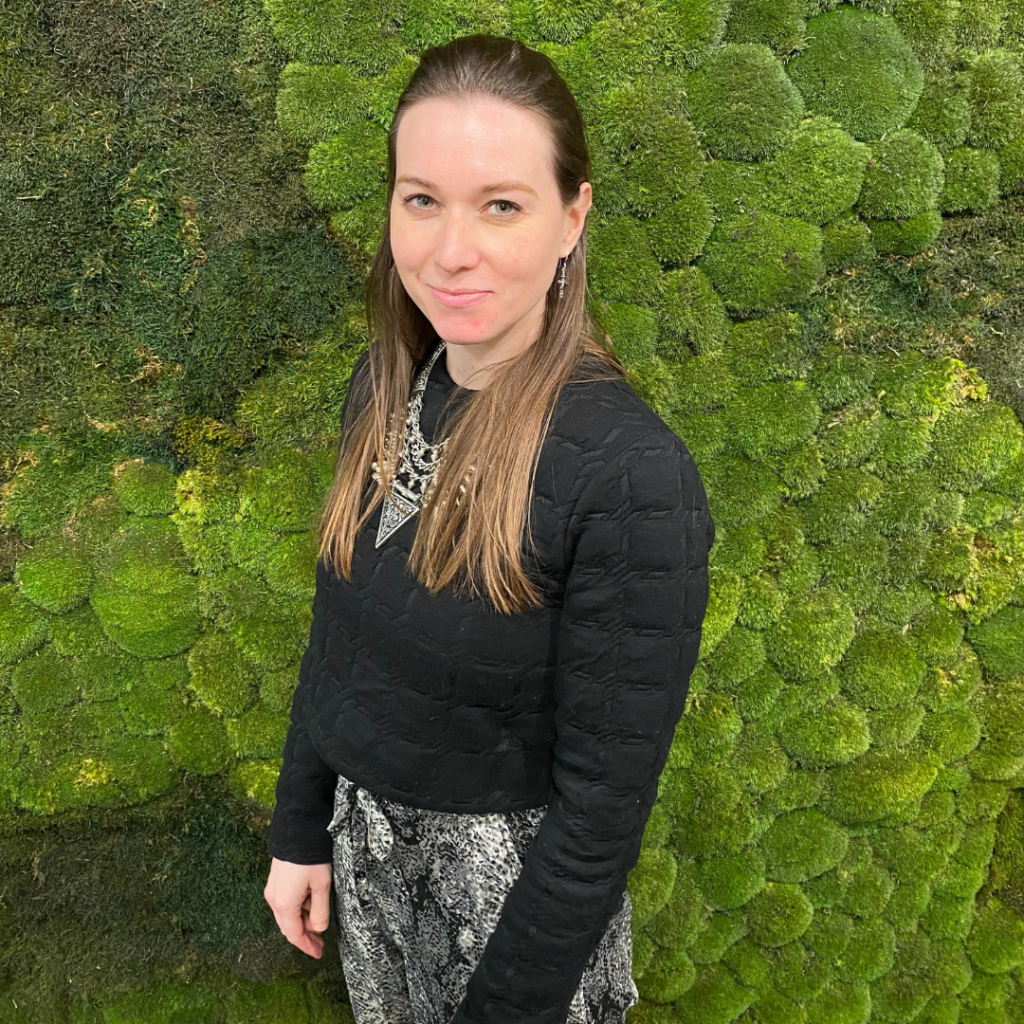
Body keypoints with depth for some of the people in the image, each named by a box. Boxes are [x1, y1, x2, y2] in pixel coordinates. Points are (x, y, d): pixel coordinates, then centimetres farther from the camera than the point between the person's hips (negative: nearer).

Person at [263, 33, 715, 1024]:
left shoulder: (632, 478, -29)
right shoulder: (385, 382, -8)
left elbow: (605, 802, -22)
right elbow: (339, 627, 4)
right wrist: (300, 830, 8)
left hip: (512, 885, -6)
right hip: (362, 844, 6)